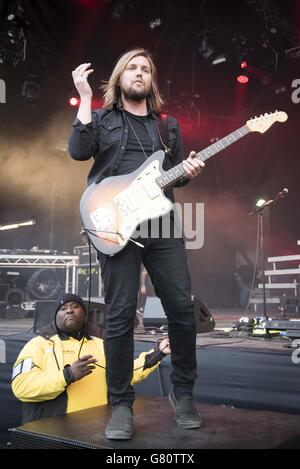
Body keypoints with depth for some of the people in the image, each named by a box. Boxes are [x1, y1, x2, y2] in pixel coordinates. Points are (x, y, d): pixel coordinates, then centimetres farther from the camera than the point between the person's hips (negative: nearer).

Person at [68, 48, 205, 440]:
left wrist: (188, 172, -3)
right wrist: (85, 97, -9)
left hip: (163, 225, 3)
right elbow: (78, 151, -9)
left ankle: (183, 392, 19)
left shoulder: (168, 125, 21)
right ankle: (121, 405, 9)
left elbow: (176, 175, 20)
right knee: (121, 315, -5)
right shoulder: (101, 118, 11)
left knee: (182, 309, 0)